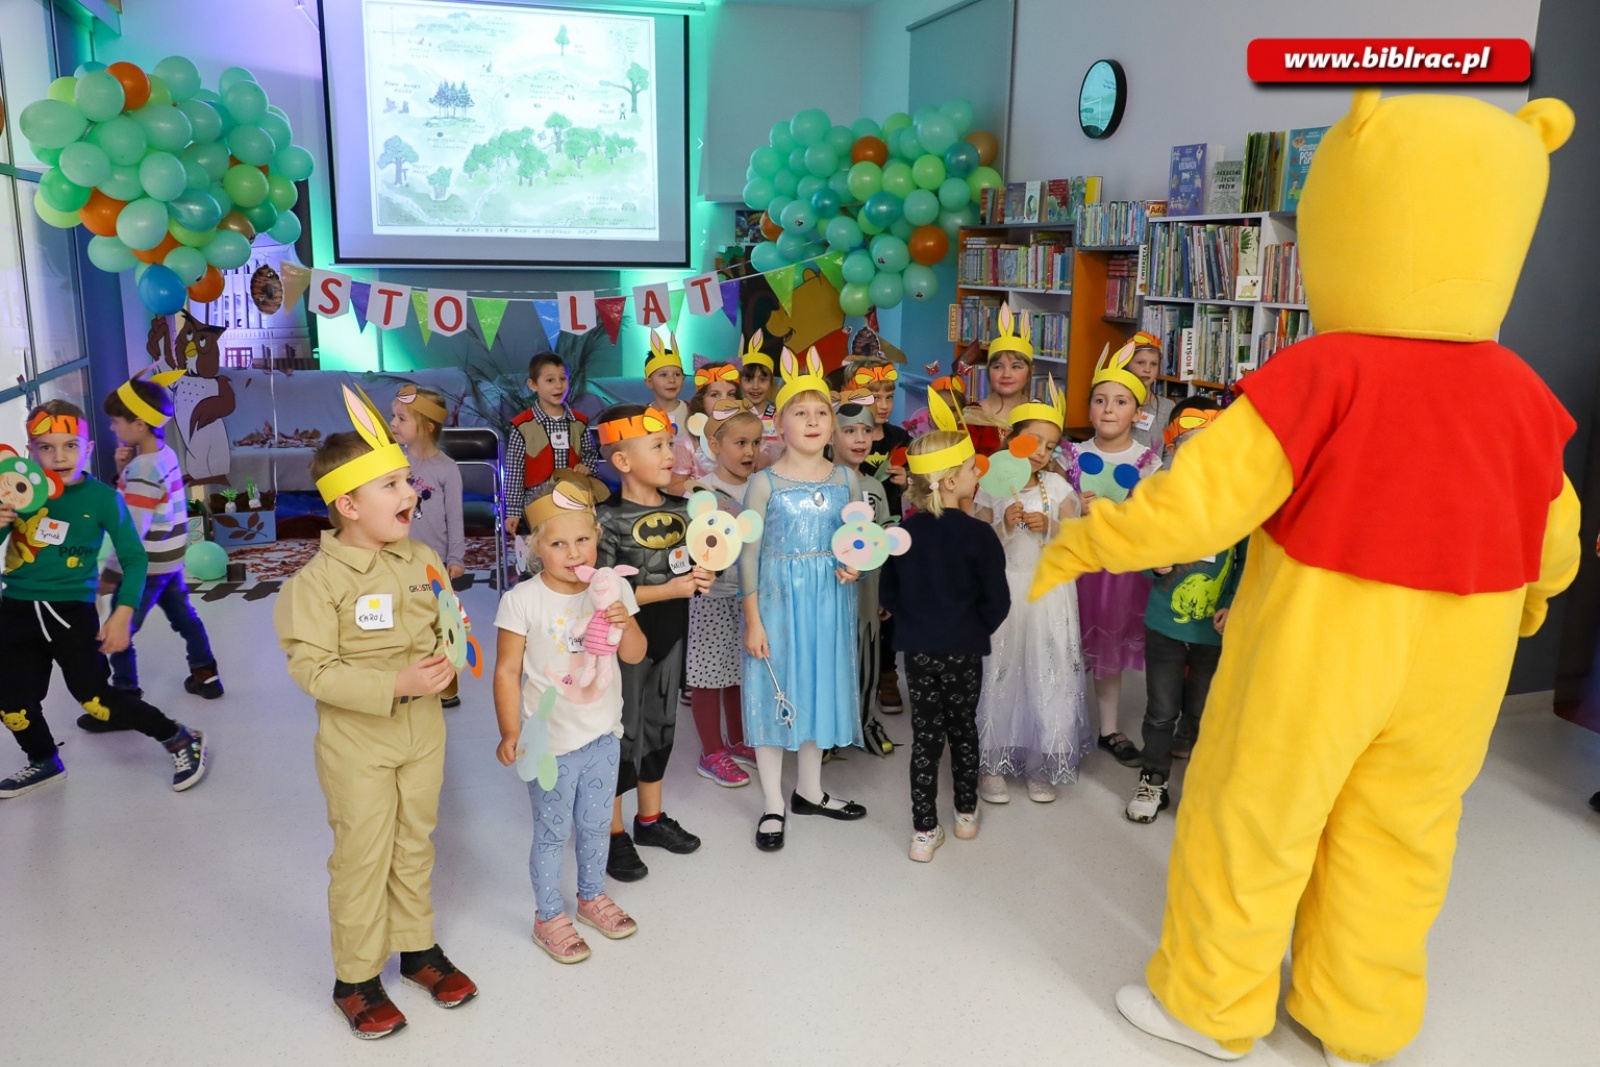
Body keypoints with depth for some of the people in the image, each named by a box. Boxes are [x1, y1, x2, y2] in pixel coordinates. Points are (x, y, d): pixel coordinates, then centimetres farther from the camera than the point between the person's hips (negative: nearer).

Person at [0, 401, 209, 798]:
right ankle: (44, 764, 41)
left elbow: (135, 557, -7)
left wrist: (124, 613, -17)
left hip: (72, 611, -4)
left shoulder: (102, 498, -11)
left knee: (96, 698, -7)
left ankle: (180, 740, 11)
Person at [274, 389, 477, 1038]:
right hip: (356, 741, -5)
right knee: (362, 857, 8)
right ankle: (355, 978, 27)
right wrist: (395, 685, -27)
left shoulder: (422, 560, -2)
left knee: (415, 845, 19)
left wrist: (446, 663, -13)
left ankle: (417, 947, 39)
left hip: (423, 731, 5)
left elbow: (446, 631, 9)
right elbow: (313, 670, -21)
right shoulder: (319, 580, -18)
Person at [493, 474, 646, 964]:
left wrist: (624, 623, -21)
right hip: (551, 740, -4)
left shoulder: (611, 588, -5)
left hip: (603, 734, 4)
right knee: (552, 832, 11)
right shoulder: (522, 600, -17)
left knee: (596, 824, 21)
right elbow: (507, 671, -12)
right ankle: (549, 918, 30)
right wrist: (510, 733, -16)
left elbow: (635, 655, -1)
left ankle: (592, 896, 44)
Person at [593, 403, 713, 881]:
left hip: (669, 637, 7)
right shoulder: (609, 519, -19)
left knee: (661, 727, 18)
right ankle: (614, 833, 20)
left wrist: (698, 578, -5)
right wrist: (669, 590, -24)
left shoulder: (679, 510, 3)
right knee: (622, 735, 4)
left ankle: (651, 818, 36)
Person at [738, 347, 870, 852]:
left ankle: (809, 791, 34)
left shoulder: (847, 479, 2)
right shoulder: (765, 482, -9)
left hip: (829, 599, 4)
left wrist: (854, 565, -9)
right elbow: (749, 555, -8)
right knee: (776, 692, 4)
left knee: (821, 686, 14)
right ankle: (772, 805, 20)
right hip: (778, 597, -3)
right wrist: (752, 621, -11)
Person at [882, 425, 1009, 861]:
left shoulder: (904, 532, -4)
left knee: (926, 735, 9)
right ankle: (966, 814, 32)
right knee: (963, 729, 16)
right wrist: (977, 628, 7)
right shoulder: (976, 535, -15)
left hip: (917, 648, 2)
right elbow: (997, 600, -11)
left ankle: (925, 832, 12)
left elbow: (888, 594, 3)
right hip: (963, 649, -2)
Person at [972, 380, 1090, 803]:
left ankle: (1041, 765, 19)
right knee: (999, 675, 2)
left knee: (1047, 678, 4)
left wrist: (1049, 527, -16)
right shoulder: (991, 487, -1)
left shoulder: (1058, 487, 4)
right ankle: (993, 764, 17)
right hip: (1001, 594, -1)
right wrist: (1004, 527, -19)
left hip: (1048, 596, 1)